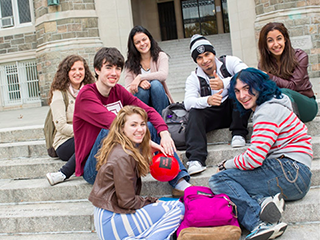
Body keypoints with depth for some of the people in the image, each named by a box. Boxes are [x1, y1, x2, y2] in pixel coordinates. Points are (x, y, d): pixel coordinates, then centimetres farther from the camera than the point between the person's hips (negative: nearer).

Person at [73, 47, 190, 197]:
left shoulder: (118, 91, 5)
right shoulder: (86, 95, -15)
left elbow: (148, 111, -5)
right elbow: (112, 122, -30)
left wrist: (164, 133, -24)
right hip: (92, 169, -6)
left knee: (150, 126, -8)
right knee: (109, 131, -32)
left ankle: (180, 183, -13)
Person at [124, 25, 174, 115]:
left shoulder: (160, 56, 1)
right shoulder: (130, 64, 4)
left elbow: (163, 75, -21)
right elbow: (128, 90, -7)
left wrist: (140, 77, -26)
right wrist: (139, 83, -29)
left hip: (159, 102, 0)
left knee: (155, 84, -29)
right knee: (142, 89, -30)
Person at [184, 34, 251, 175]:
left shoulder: (229, 62, -5)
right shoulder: (194, 78, -1)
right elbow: (188, 102, -17)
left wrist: (224, 83, -40)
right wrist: (208, 100, -38)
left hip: (235, 110, -1)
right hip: (213, 115, 1)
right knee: (194, 112, -27)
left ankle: (238, 133, -22)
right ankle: (195, 159, -39)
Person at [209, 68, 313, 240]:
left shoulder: (268, 111, -11)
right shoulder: (262, 109, 20)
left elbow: (254, 159, -17)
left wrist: (227, 165, 0)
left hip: (290, 173, -10)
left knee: (218, 179, -13)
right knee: (218, 179, 2)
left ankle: (260, 222, -29)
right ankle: (264, 202, -20)